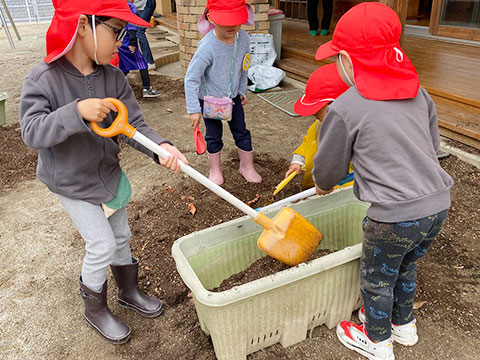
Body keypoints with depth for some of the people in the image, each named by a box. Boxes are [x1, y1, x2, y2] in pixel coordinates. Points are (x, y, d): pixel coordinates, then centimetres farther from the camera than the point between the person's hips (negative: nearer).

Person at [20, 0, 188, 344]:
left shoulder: (113, 77, -11)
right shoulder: (44, 78, -22)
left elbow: (134, 123, -13)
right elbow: (32, 131, -26)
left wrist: (161, 147, -32)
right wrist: (77, 112, -41)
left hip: (109, 173, 5)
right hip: (71, 183, -5)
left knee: (120, 236, 19)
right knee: (102, 245, -2)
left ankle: (129, 290, 44)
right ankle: (95, 307, 27)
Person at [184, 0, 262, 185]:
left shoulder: (243, 38, -15)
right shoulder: (207, 47, -31)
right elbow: (191, 79, -24)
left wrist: (242, 90, 13)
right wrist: (194, 109, -21)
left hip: (233, 96, 4)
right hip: (210, 99, -4)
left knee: (241, 132, 12)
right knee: (214, 136, 10)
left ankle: (247, 166, 32)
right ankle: (215, 168, 33)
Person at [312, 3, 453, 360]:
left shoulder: (344, 109, -15)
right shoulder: (419, 93, 3)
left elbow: (329, 166, -2)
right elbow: (432, 144, 16)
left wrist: (323, 185, 20)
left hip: (395, 215, -7)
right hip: (438, 203, 7)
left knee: (377, 279, 18)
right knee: (406, 266, 29)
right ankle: (404, 325, 53)